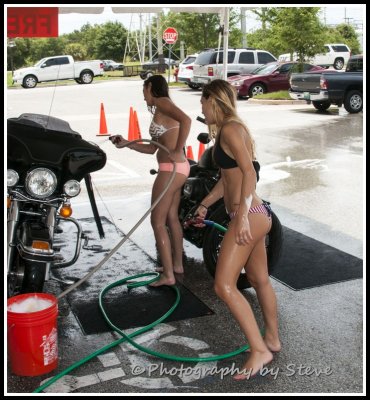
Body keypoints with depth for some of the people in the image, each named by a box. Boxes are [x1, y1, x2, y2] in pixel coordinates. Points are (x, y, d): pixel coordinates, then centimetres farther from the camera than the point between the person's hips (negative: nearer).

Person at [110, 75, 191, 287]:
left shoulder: (162, 102, -7)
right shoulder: (161, 111, 20)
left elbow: (186, 120, -27)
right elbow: (152, 148, 23)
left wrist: (177, 151, -24)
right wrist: (126, 143, 20)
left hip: (172, 169, -10)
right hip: (177, 168, 10)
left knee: (158, 221, -3)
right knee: (171, 218, 19)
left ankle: (168, 275, 1)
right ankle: (177, 264, 31)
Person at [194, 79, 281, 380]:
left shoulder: (230, 128, -12)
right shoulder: (231, 129, 17)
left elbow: (249, 172, -23)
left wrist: (242, 215, -29)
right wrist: (205, 204, 30)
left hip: (249, 215, -10)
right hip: (254, 215, 10)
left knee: (224, 285, -10)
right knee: (260, 280, 19)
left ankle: (259, 350, -3)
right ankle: (272, 339, 34)